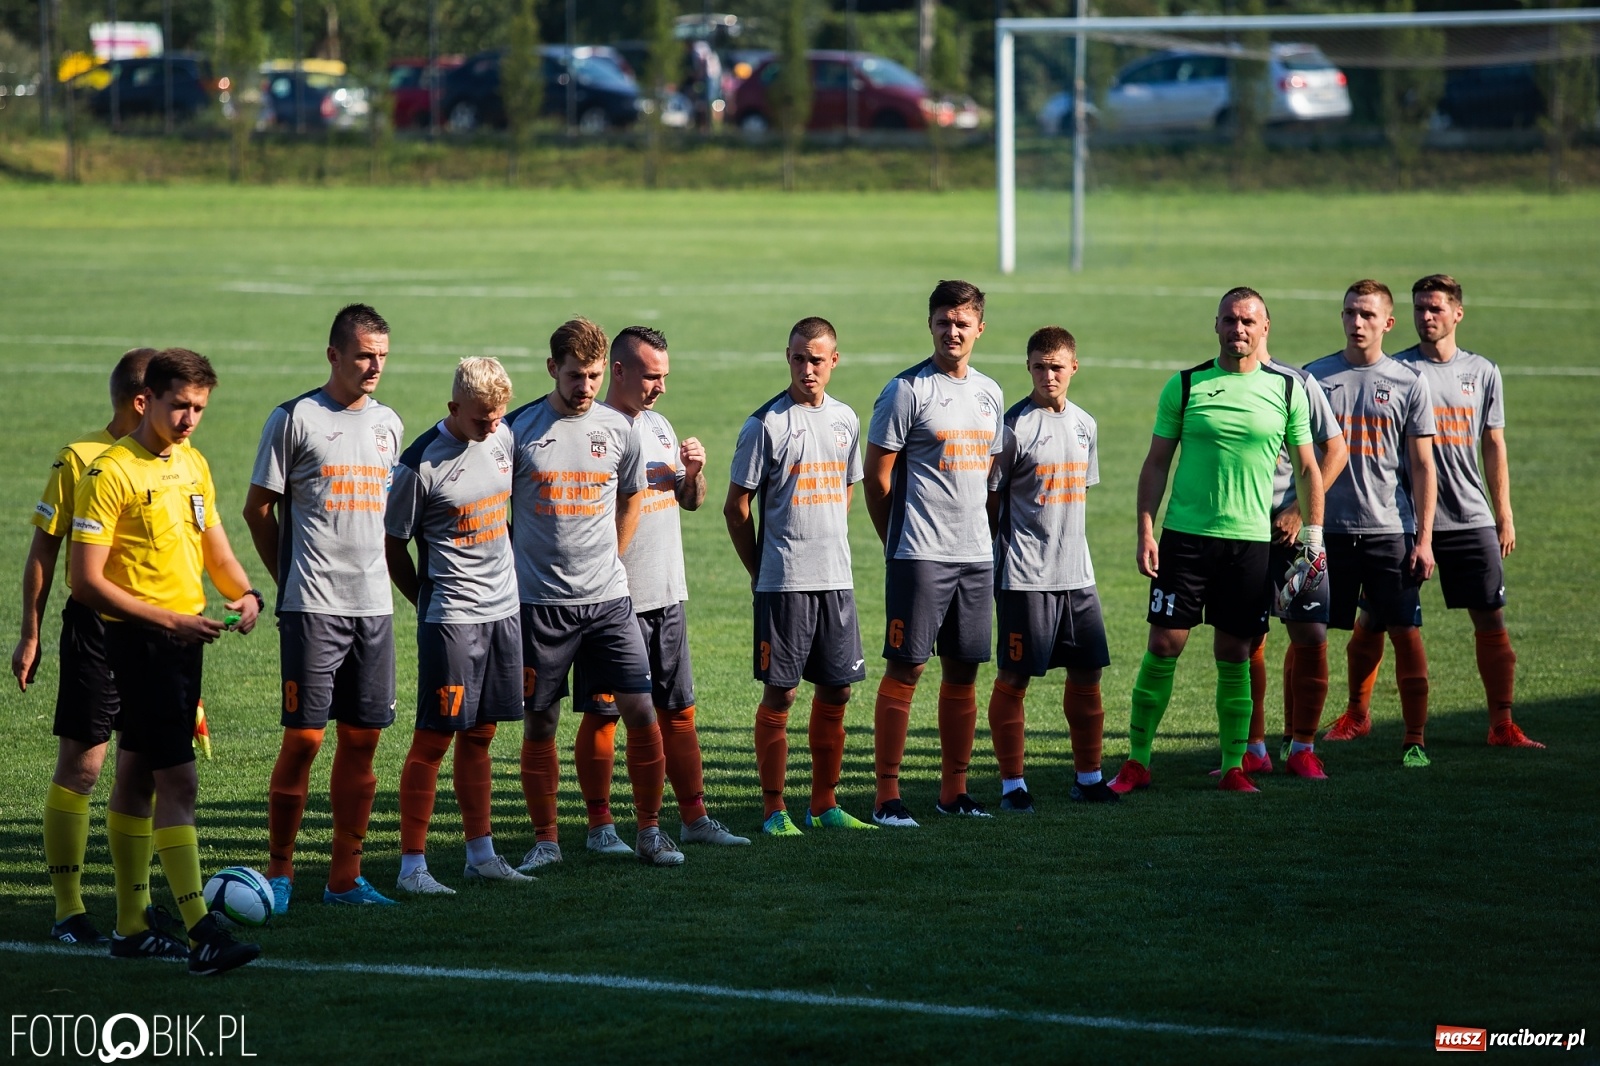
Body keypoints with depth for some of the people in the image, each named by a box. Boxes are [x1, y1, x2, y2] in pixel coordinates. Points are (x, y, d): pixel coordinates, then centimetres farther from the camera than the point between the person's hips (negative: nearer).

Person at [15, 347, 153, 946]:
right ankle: (68, 909, 2)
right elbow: (44, 549, -3)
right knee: (80, 765, -3)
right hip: (94, 627, -5)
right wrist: (30, 634, -4)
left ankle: (137, 900, 18)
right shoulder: (81, 459, -8)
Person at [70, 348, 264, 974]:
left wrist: (244, 593, 0)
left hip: (185, 638, 8)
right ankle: (201, 934, -18)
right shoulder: (111, 473, -13)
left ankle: (130, 927, 21)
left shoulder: (193, 465, 11)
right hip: (140, 641, -8)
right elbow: (87, 581, -16)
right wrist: (167, 621, -20)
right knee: (178, 781, -14)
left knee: (137, 776, 15)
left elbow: (213, 547, 21)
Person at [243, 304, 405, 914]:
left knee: (363, 737, 5)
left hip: (373, 605, 5)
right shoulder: (296, 419, -3)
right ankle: (280, 873, 3)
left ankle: (345, 877, 11)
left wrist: (372, 575, 14)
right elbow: (258, 508, 2)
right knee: (304, 737, -6)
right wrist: (290, 579, 5)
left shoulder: (388, 425, 13)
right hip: (312, 606, -5)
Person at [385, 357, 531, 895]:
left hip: (503, 608, 6)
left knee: (479, 734, 12)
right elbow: (393, 547, -6)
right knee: (435, 736, -6)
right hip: (452, 619, -6)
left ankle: (481, 854, 18)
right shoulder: (421, 463, -14)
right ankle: (412, 865, -2)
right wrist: (430, 601, 2)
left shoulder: (502, 438, 6)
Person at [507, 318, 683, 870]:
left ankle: (649, 832, 7)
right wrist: (515, 571, 4)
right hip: (539, 601, -2)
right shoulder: (519, 430, -4)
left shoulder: (618, 428, 5)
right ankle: (545, 840, 15)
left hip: (608, 598, 2)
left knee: (641, 712, -4)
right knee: (539, 722, 4)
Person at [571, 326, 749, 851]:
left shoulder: (659, 425, 14)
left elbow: (691, 501, 21)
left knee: (678, 711, 11)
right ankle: (600, 825, 7)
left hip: (667, 593, 7)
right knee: (602, 714, 0)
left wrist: (693, 473, 2)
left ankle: (694, 817, 17)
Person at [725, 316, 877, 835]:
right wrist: (760, 570, 0)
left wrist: (832, 553, 15)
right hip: (783, 583, -5)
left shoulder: (845, 419, 10)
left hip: (837, 579, 6)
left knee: (835, 693, 8)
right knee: (779, 694, -3)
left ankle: (824, 805, 17)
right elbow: (737, 506, -3)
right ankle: (774, 810, 3)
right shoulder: (765, 424, -7)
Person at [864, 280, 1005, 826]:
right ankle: (887, 796, -3)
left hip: (976, 555, 6)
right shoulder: (907, 390, -6)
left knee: (963, 672, 9)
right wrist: (900, 541, 1)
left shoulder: (989, 393, 13)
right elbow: (877, 476, -4)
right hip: (920, 556, -6)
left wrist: (983, 534, 15)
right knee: (905, 670, -6)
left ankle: (954, 790, 17)